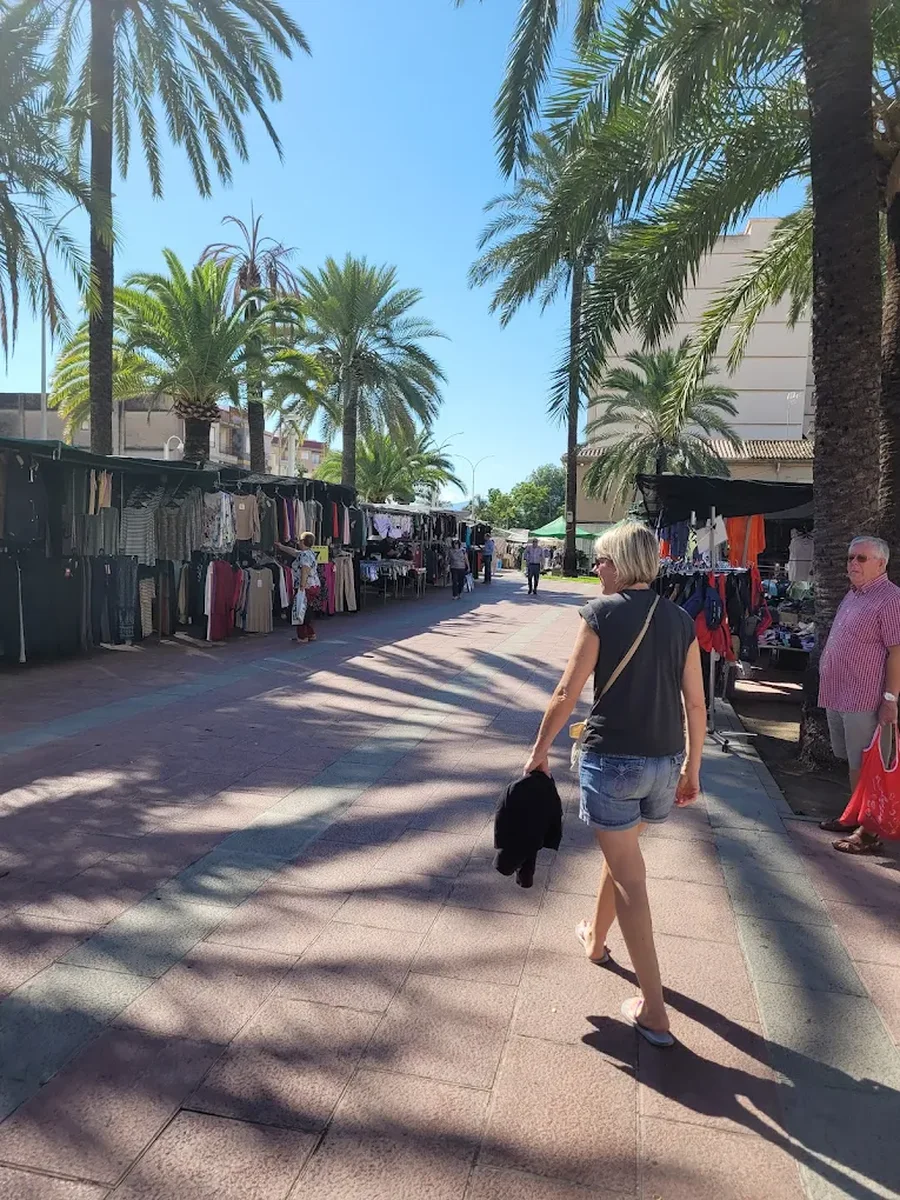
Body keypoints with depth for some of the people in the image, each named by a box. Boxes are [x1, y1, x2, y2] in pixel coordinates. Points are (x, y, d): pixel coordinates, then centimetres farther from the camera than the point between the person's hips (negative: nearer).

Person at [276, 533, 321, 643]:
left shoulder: (305, 555, -18)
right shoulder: (309, 552, 14)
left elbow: (305, 573, -26)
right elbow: (294, 552, 30)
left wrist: (302, 588, -27)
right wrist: (281, 547, 41)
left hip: (307, 588, -10)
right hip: (314, 586, 10)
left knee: (300, 611, -1)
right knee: (305, 612, 17)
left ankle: (302, 637, 4)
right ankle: (311, 634, 22)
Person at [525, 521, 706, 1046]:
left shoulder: (602, 613, -11)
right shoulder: (680, 619, 3)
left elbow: (568, 693, -11)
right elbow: (696, 704, 5)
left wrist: (540, 750, 2)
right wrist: (692, 767, 16)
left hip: (612, 758, -6)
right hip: (666, 762, 6)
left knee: (628, 874, 5)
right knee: (621, 851, 27)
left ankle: (654, 1012, 9)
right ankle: (596, 937, 50)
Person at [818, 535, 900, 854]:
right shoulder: (852, 595, 15)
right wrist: (827, 682, 19)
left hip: (863, 700, -9)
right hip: (838, 695, 9)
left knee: (863, 767, -3)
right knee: (852, 763, 19)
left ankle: (869, 833, 6)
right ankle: (855, 817, 32)